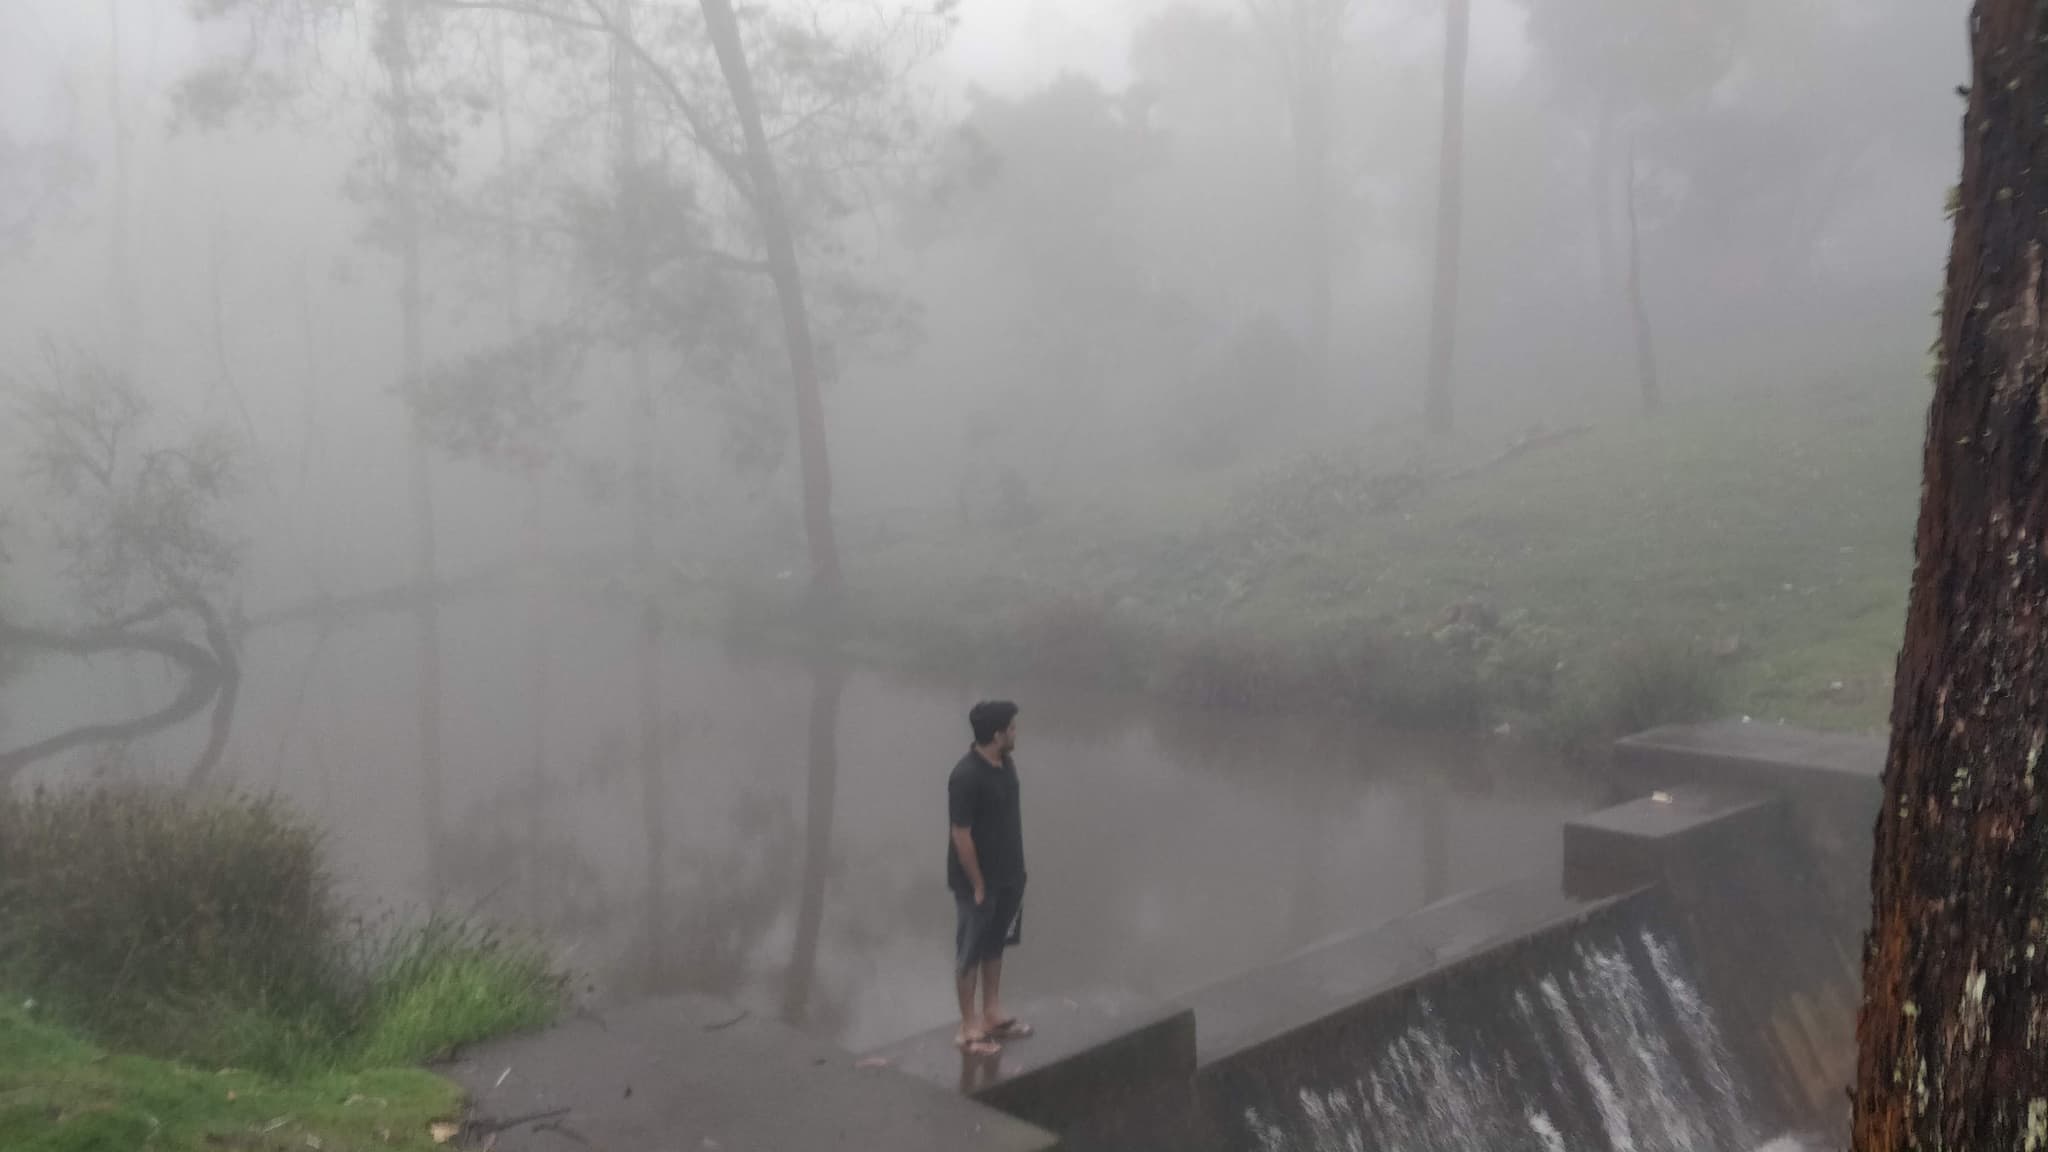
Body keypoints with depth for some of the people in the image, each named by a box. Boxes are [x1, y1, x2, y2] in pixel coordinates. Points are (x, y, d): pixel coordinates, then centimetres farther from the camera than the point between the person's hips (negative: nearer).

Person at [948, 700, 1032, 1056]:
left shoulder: (1005, 763, 0)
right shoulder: (966, 777, -26)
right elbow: (961, 836, -22)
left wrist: (1016, 869, 15)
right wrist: (978, 885, -17)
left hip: (1008, 875, 8)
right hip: (977, 881, -8)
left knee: (995, 944, 20)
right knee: (971, 951, 6)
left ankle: (992, 1013, 35)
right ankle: (969, 1027, 18)